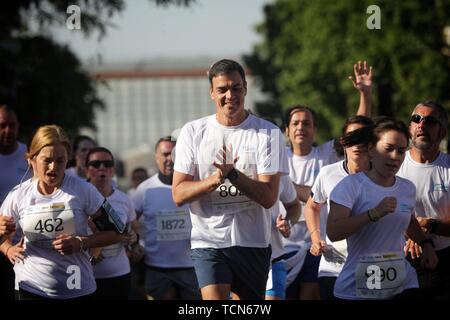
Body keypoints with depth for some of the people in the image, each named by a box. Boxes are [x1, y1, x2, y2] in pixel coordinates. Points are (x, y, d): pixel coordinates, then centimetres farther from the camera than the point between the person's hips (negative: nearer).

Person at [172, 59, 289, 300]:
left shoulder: (268, 133, -1)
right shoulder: (193, 132, 4)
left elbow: (269, 197, -8)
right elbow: (178, 194, -1)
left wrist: (233, 174, -23)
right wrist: (215, 179, -19)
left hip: (253, 243, 1)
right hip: (208, 241, -1)